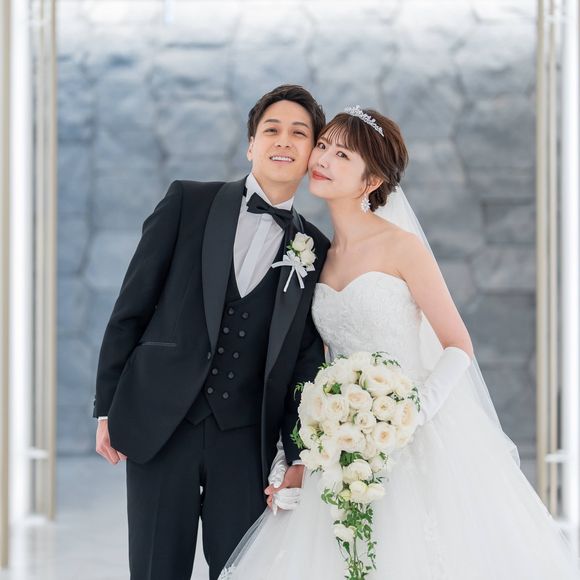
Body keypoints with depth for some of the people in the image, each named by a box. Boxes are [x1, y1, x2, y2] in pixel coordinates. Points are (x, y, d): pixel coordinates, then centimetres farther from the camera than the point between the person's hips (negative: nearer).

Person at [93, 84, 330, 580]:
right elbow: (132, 306, 3)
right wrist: (107, 406, 0)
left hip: (246, 438, 1)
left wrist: (299, 457, 0)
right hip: (159, 423, -1)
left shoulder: (316, 252, 7)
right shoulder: (189, 202, 2)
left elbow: (306, 362, 7)